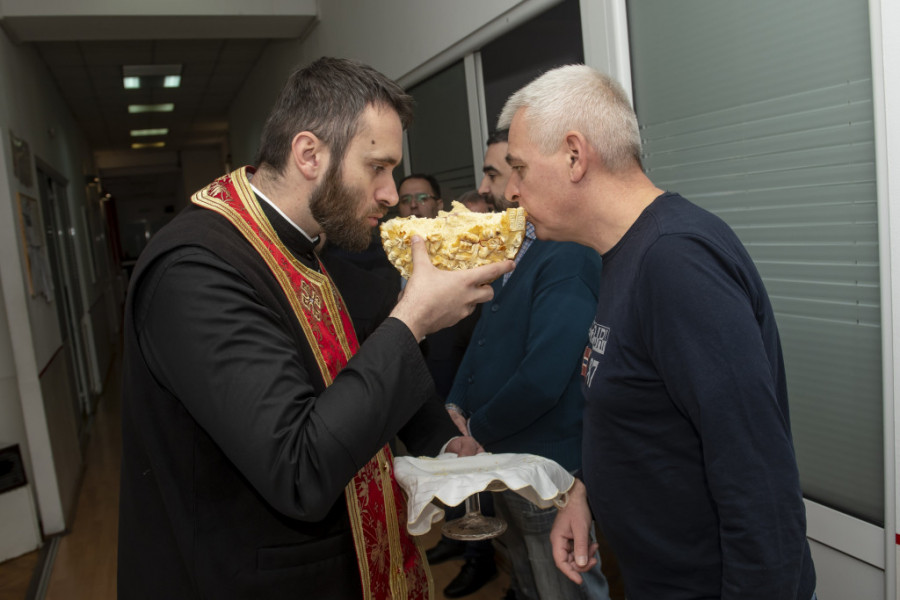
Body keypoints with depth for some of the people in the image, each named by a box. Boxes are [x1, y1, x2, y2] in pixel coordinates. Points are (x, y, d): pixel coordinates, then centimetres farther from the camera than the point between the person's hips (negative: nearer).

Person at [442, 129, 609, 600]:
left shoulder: (570, 256, -23)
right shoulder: (516, 248, 7)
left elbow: (544, 377, -28)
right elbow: (487, 333, 13)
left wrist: (477, 430, -14)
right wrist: (456, 406, 1)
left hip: (547, 464, -8)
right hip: (501, 456, 9)